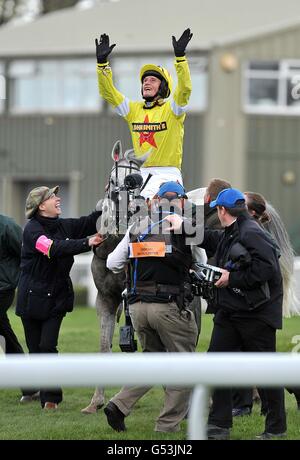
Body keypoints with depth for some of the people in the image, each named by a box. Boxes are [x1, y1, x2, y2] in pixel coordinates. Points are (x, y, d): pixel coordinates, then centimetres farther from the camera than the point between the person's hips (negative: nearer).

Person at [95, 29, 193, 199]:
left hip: (167, 173, -5)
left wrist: (180, 56, -26)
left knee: (146, 198, -29)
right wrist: (102, 62, 2)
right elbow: (108, 92, 13)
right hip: (142, 174, 5)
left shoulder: (171, 109, 1)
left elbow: (185, 88, -17)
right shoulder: (134, 109, 16)